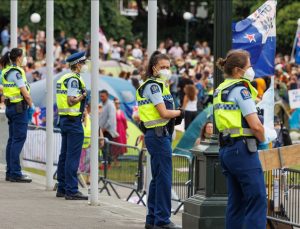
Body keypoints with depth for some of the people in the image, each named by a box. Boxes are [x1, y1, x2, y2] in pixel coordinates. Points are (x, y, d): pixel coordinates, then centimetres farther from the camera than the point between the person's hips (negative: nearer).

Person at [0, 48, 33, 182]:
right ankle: (15, 173, -10)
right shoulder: (16, 72, -15)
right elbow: (25, 93, -17)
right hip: (20, 107, -10)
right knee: (19, 139, -8)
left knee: (12, 139, 12)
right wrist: (31, 105, -3)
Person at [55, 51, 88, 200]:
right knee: (73, 157, -9)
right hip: (73, 120, -10)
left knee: (64, 155, 13)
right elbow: (71, 101, -21)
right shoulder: (74, 79, -14)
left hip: (64, 119, 10)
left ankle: (62, 188, 17)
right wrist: (83, 96, -9)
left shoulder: (63, 79, 15)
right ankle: (71, 191, -9)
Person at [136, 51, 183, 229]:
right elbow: (163, 113, -17)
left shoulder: (159, 85, 19)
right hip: (159, 135, -10)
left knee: (158, 179, 14)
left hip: (161, 135, 10)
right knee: (164, 178, -8)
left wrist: (175, 117, -1)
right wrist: (179, 112, -1)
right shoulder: (153, 85, -11)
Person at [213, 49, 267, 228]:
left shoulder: (221, 90, 15)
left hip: (226, 149, 9)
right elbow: (255, 125, -18)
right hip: (243, 148, -9)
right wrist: (262, 139, 2)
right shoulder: (240, 89, -12)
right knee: (258, 202, -10)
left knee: (237, 202, 11)